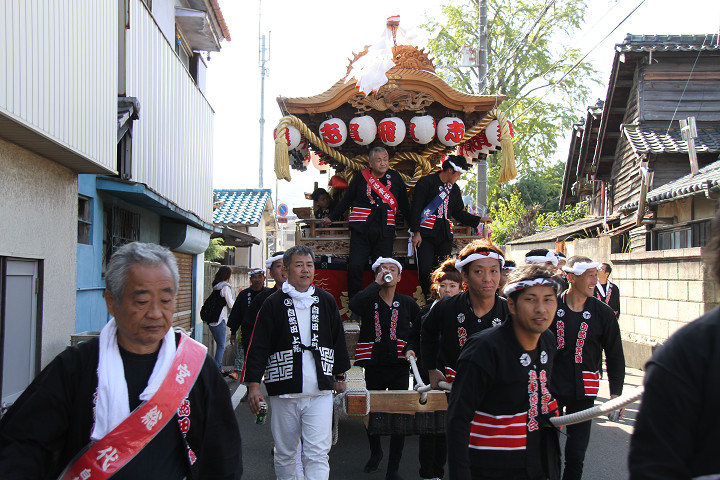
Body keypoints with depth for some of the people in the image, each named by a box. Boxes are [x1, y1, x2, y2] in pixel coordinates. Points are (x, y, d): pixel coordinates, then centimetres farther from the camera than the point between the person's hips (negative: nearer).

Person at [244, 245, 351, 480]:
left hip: (320, 392, 1)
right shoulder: (274, 303, 0)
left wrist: (339, 376, 21)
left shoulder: (326, 301, 8)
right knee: (284, 454, 12)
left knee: (317, 455, -5)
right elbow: (258, 346, -2)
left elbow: (338, 340, 18)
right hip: (283, 392, -1)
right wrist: (254, 384, -9)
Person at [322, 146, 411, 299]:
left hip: (385, 231, 1)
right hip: (361, 229, -1)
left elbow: (404, 204, 21)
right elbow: (346, 200, 15)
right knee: (355, 266, -7)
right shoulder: (361, 177, 5)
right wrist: (331, 217, 21)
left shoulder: (395, 178, 9)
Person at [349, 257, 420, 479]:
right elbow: (354, 304, -23)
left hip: (399, 368, 0)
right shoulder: (369, 300, 1)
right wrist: (377, 283, -19)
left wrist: (412, 347, 4)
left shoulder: (407, 302, 8)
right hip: (374, 367, 0)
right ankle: (375, 453, 41)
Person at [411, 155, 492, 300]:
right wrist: (416, 232, -10)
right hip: (426, 233, -5)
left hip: (445, 234, 5)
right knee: (425, 270, -11)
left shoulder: (454, 189, 19)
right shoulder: (426, 182, 0)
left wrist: (479, 219, 15)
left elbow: (459, 213, 24)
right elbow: (416, 209, -4)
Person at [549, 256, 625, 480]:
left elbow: (615, 356, 5)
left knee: (575, 456, 5)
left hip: (583, 393, 1)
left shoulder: (603, 313, -1)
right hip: (549, 388, 0)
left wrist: (616, 394, 0)